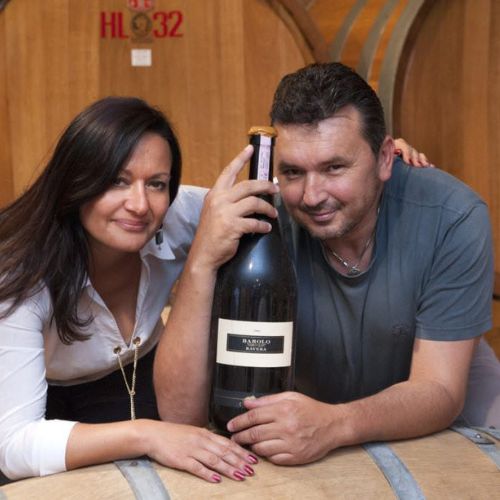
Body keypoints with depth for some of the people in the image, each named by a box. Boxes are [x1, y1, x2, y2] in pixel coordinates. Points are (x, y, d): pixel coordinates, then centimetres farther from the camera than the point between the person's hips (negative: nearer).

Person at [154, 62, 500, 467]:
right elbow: (181, 416, -29)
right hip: (309, 399, 0)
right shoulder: (255, 227, -27)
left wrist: (335, 425, -46)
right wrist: (203, 261, -42)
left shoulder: (451, 217, -26)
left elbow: (439, 389, -25)